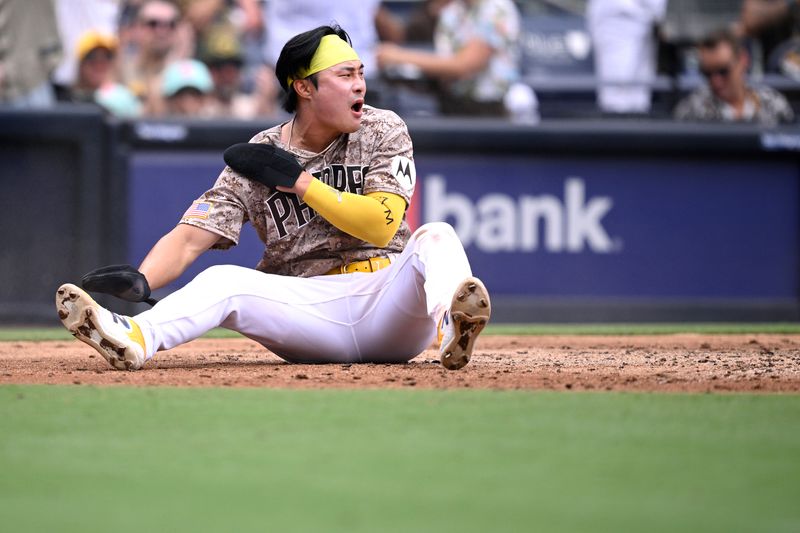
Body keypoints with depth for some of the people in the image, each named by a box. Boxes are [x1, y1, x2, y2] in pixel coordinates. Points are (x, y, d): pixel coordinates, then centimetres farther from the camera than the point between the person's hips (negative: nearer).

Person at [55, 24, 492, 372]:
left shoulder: (384, 131, 3)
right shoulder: (256, 160, 2)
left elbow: (381, 226, -9)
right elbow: (190, 237, -7)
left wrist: (298, 180, -9)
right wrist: (142, 279, -28)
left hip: (386, 298, -1)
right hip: (308, 308, 1)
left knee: (434, 237, -27)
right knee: (224, 280, -21)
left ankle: (451, 323, -61)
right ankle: (135, 338, -51)